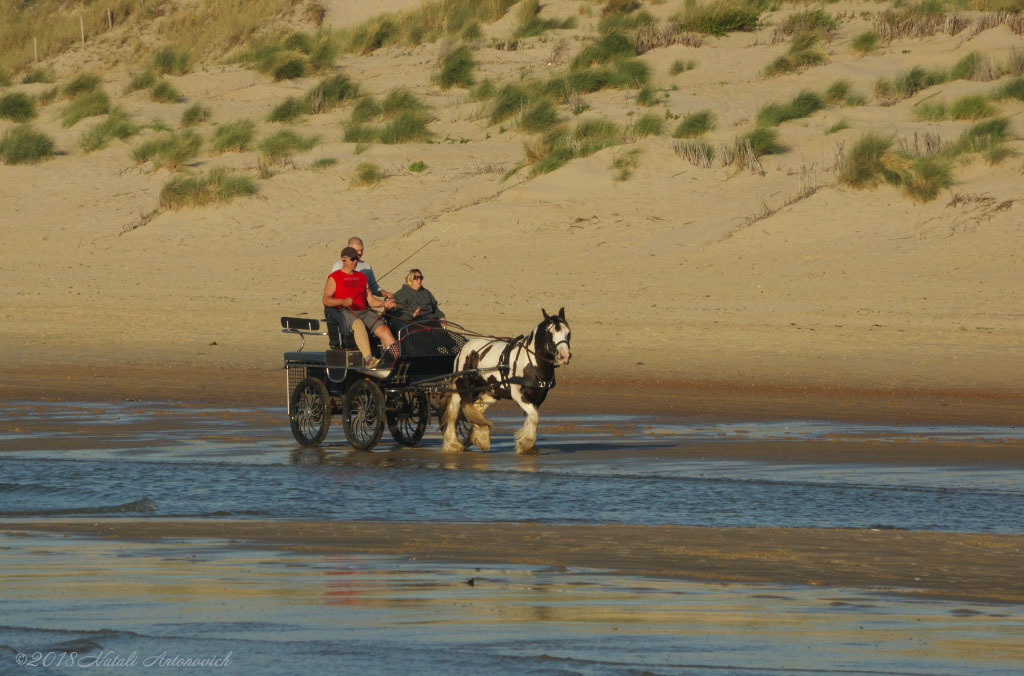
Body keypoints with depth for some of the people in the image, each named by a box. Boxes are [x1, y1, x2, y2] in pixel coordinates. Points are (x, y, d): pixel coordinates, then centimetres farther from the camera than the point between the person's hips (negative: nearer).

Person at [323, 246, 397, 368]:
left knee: (384, 329, -20)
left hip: (364, 311, 6)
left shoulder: (361, 277, 25)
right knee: (359, 325, -40)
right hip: (344, 312, -6)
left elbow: (370, 301, 21)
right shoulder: (334, 277, 8)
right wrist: (343, 301, -21)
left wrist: (384, 303, 1)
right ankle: (368, 359, -55)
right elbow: (326, 300, -4)